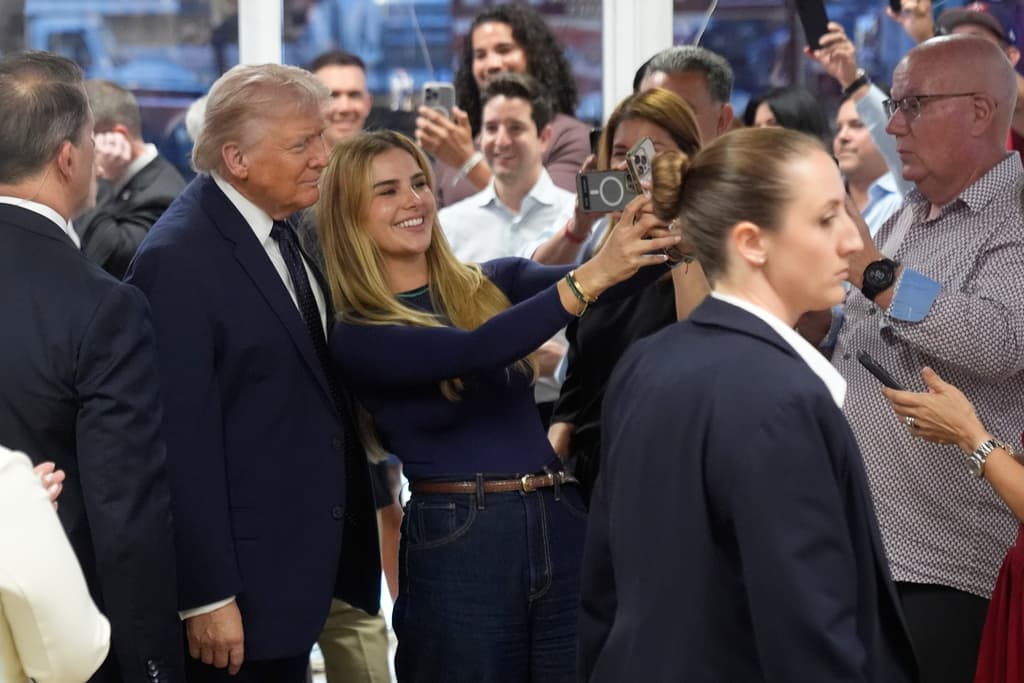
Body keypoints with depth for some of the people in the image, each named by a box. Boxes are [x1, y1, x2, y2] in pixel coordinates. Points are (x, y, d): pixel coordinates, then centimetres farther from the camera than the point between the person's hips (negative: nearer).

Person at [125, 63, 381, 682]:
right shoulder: (181, 259, -18)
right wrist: (207, 598, -21)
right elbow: (185, 438, -20)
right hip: (239, 585, -8)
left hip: (300, 572, 8)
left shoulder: (279, 231, 9)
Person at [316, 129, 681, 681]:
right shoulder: (355, 338, -4)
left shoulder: (496, 283, 10)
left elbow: (622, 275, -5)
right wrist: (592, 276, -30)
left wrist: (643, 239, -27)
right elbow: (473, 350, -21)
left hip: (563, 526, 4)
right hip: (456, 548, -4)